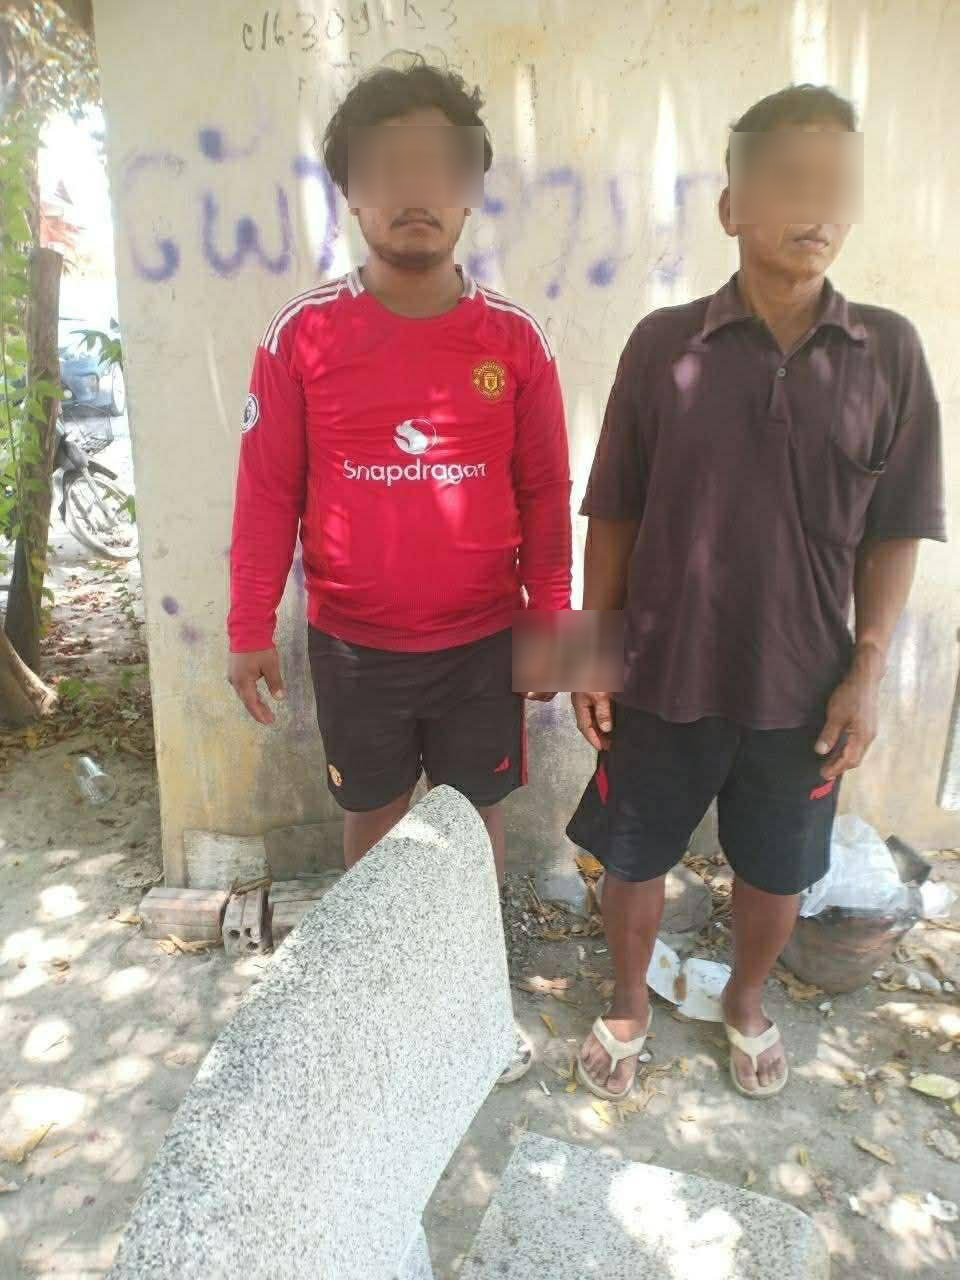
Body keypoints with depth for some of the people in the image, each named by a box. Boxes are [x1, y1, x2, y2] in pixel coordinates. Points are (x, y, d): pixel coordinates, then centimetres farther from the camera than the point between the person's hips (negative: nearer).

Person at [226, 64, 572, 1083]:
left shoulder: (514, 340, -3)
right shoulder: (303, 334, -5)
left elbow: (543, 497, 1)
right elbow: (268, 490, -3)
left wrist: (551, 626, 2)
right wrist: (249, 629, -4)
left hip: (485, 645, 1)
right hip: (353, 647, 0)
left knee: (475, 817, 15)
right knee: (373, 817, 17)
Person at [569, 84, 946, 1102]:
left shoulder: (888, 351, -2)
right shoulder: (663, 344, -6)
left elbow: (893, 531, 1)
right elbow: (614, 517, -2)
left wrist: (867, 669, -4)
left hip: (802, 687, 2)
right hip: (662, 676, -1)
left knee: (777, 868, 19)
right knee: (633, 855, 14)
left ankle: (746, 1002, 49)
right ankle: (627, 1006, 43)